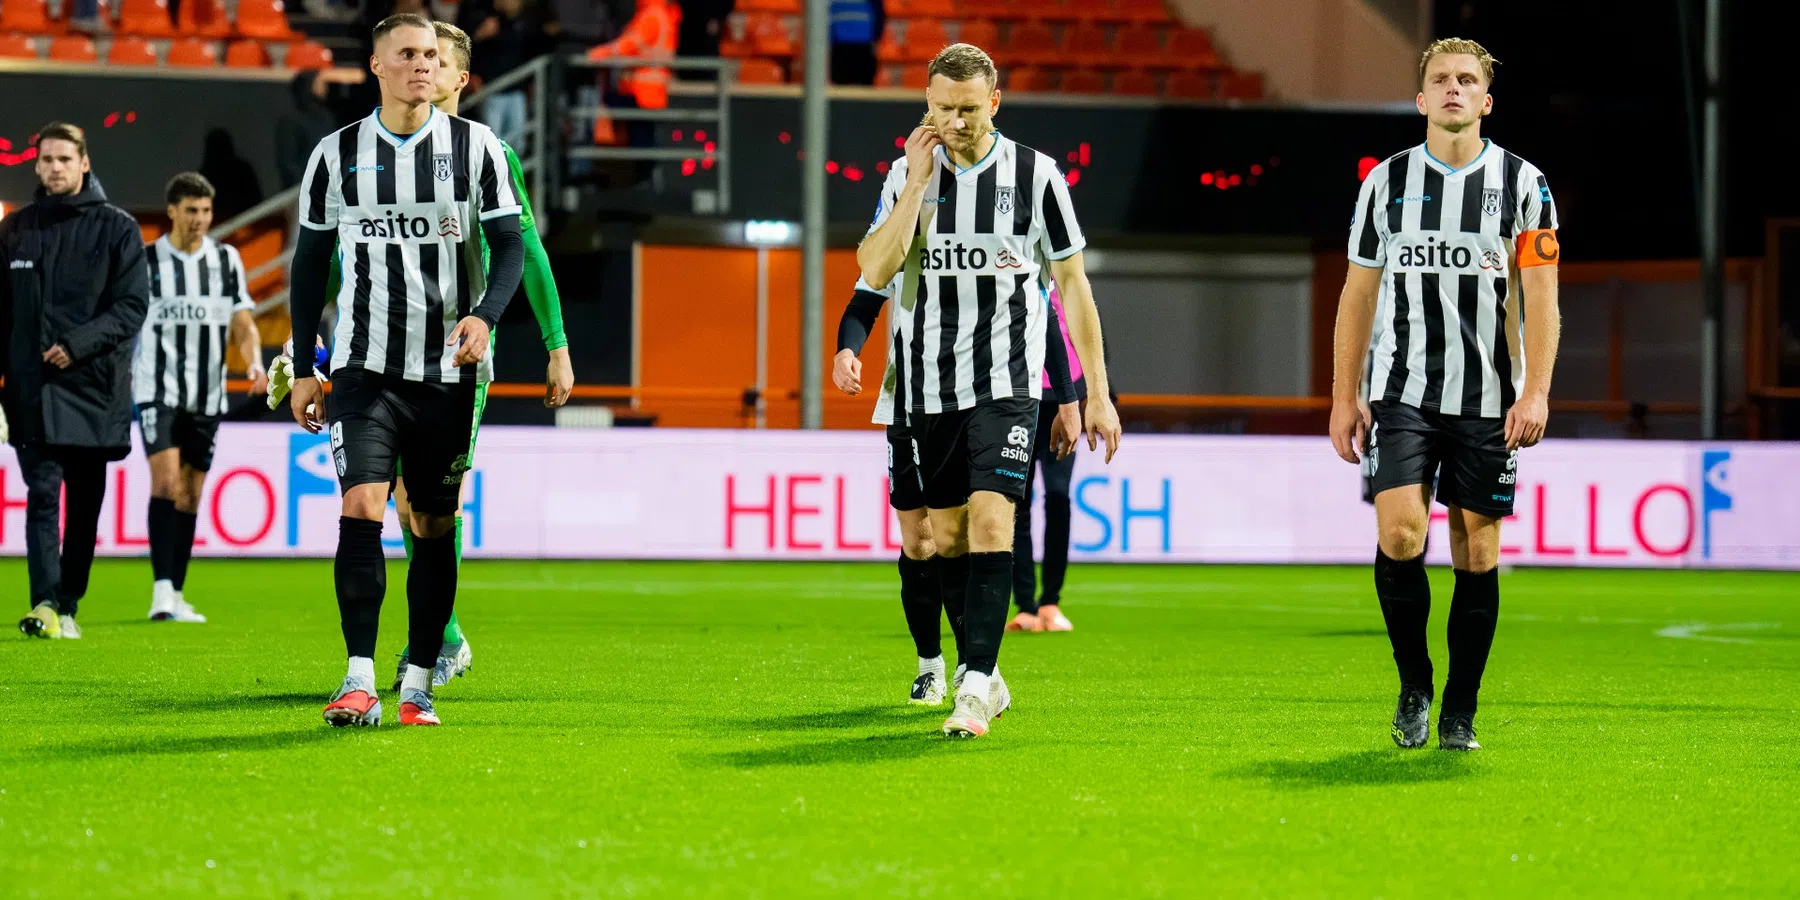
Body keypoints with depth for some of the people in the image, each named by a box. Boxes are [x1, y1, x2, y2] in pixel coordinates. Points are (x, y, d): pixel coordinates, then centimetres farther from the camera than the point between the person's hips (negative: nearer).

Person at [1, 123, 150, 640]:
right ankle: (45, 603, -19)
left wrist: (78, 344, -16)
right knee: (43, 493, -11)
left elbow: (133, 305, -4)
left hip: (95, 385, 0)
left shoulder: (116, 228, 2)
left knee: (85, 503, 6)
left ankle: (69, 605, 16)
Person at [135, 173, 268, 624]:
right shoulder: (145, 261, 0)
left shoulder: (227, 260, 7)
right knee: (166, 481, -18)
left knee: (190, 496, 8)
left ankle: (176, 597, 14)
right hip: (158, 391, -3)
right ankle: (161, 590, -23)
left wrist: (255, 362, -15)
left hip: (208, 396, 4)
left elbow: (243, 323, 4)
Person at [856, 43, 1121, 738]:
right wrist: (916, 184, -15)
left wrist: (1096, 392, 2)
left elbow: (1072, 284, 3)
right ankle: (985, 675, 22)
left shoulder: (1035, 174, -3)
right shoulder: (908, 173, 3)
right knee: (947, 536, 8)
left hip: (1007, 381, -3)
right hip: (932, 386, 3)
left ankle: (976, 690, -21)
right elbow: (874, 272, -9)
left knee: (990, 519, -17)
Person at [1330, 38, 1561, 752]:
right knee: (1399, 533, -16)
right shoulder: (1387, 181, 7)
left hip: (1488, 400, 0)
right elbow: (1358, 293, 11)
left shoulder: (1522, 183, 3)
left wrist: (1535, 392, -12)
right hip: (1401, 394, 0)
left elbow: (1539, 296, 0)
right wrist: (1343, 399, 6)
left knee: (1477, 554, 1)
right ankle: (1414, 686, 3)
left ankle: (1460, 713, 12)